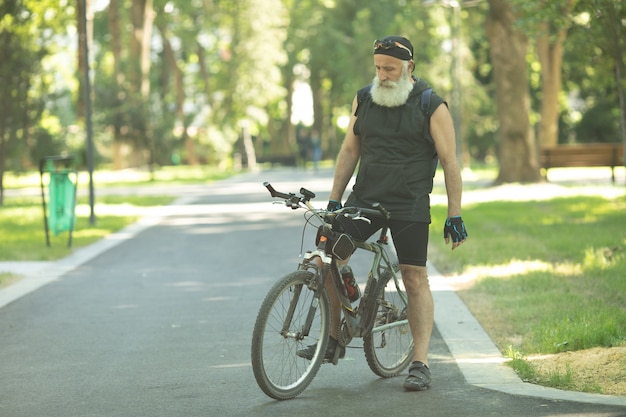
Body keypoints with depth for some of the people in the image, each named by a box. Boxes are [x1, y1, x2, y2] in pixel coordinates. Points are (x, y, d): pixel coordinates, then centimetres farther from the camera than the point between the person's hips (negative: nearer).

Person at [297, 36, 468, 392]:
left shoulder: (432, 107, -4)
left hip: (410, 206, -4)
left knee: (415, 279, -4)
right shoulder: (364, 101, 7)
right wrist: (334, 201, 9)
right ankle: (334, 339, 11)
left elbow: (450, 163, -4)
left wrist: (455, 216, -7)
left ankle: (421, 363, 2)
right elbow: (350, 151, 13)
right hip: (363, 199, 4)